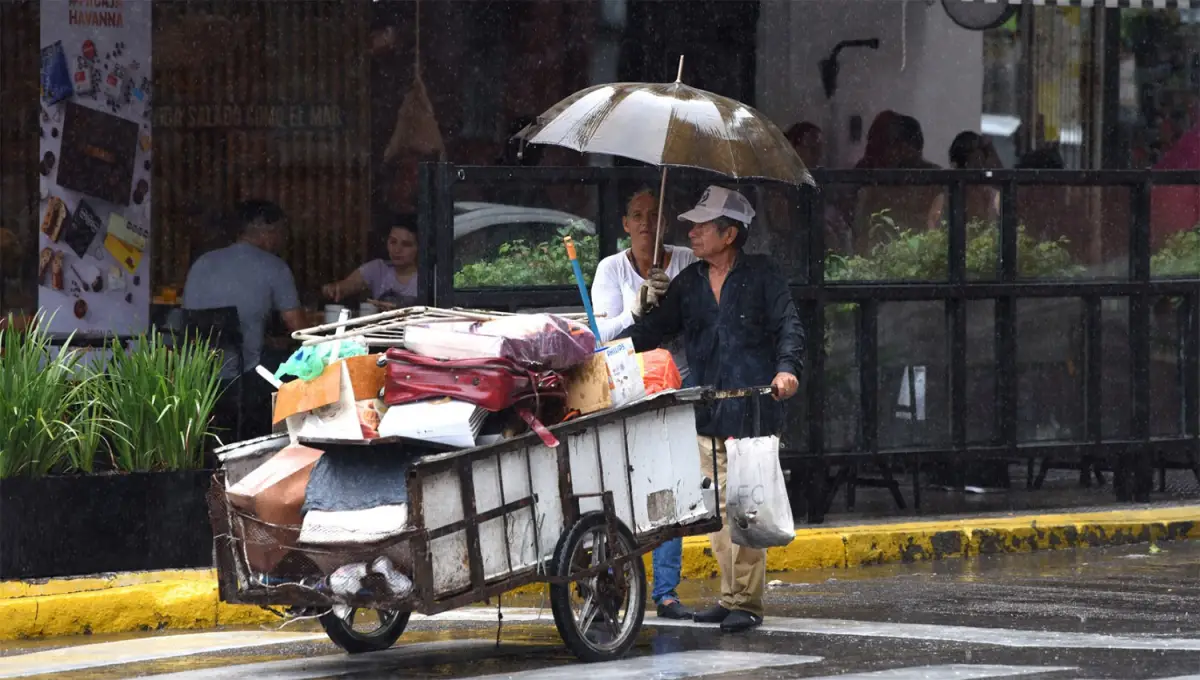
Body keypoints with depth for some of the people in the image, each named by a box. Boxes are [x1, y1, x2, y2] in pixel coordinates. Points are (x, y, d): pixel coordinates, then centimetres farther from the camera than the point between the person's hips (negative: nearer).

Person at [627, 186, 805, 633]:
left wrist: (787, 368, -22)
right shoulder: (688, 283, 16)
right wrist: (647, 307, -3)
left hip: (753, 411, -5)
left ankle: (747, 601, -5)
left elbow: (788, 326, -4)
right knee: (716, 511, 6)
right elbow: (647, 337, 18)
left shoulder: (760, 275, 3)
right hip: (707, 414, 5)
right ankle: (731, 596, 14)